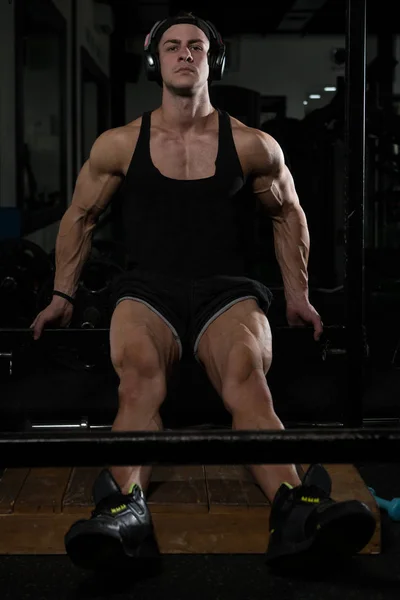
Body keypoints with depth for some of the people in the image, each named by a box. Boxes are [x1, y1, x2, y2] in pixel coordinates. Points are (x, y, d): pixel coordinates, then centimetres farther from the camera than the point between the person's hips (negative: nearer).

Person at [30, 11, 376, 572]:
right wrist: (63, 295, 20)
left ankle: (295, 511, -54)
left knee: (247, 373, -34)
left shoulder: (253, 146, 8)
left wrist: (298, 293, 20)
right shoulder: (119, 145, 9)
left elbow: (289, 213, 23)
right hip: (148, 288, 1)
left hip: (227, 289, 0)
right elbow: (80, 216, 21)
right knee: (138, 375, -35)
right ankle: (126, 511, -52)